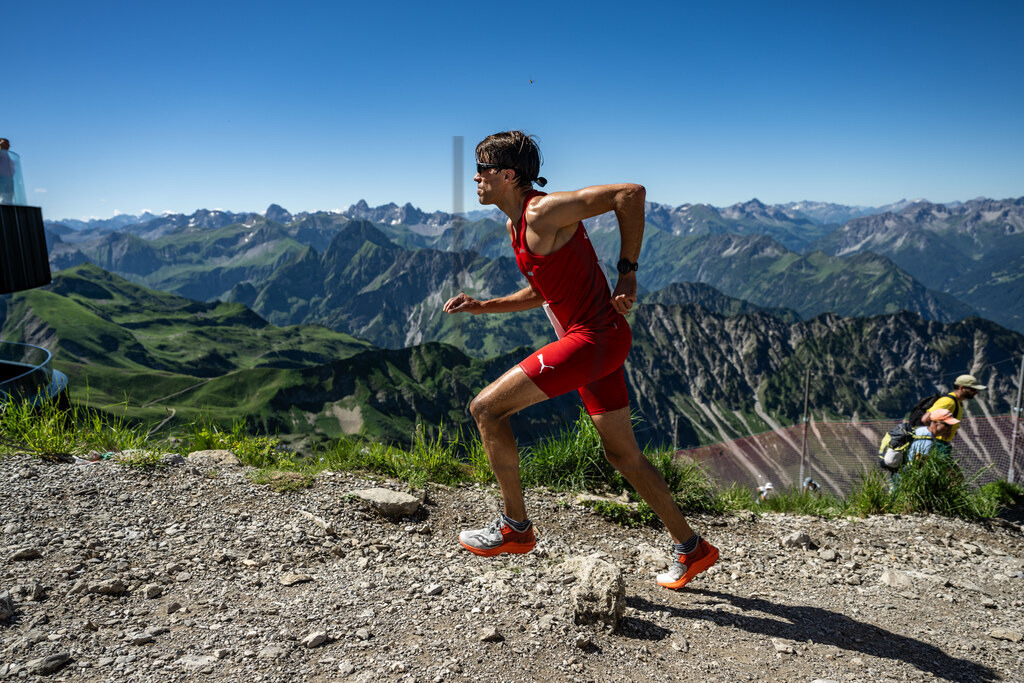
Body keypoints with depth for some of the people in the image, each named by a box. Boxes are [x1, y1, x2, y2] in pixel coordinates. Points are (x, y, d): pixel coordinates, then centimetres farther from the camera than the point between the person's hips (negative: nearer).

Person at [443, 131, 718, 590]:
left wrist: (627, 271, -17)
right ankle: (691, 549, 29)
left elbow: (631, 193, -19)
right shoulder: (515, 226, 15)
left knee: (486, 408, -9)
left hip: (593, 339, -10)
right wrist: (481, 307, 16)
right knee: (623, 454, 16)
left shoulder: (543, 213, -14)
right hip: (599, 340, 10)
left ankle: (515, 527, 4)